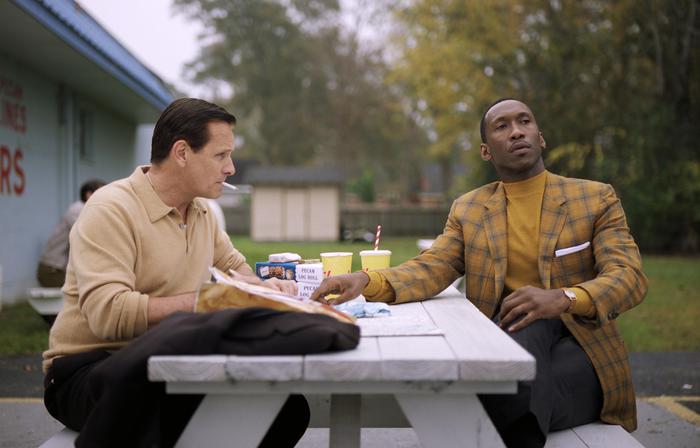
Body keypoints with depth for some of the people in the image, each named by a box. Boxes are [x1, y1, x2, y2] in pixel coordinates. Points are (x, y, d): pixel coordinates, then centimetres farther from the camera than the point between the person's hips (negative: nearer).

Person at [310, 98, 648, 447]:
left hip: (578, 346, -1)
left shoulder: (595, 198, 4)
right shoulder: (468, 210, 11)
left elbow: (629, 278, -9)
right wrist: (367, 282, -26)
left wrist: (563, 299, -32)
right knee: (529, 323, -35)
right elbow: (431, 268, -4)